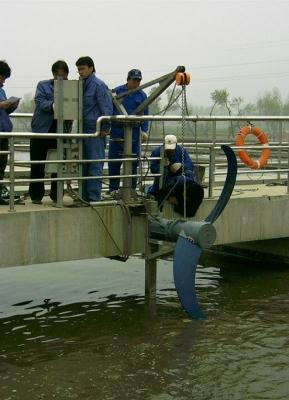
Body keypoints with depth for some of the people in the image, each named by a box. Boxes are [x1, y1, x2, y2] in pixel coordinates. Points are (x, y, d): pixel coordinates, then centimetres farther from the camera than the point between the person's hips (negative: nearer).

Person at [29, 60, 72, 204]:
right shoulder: (43, 85, 6)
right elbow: (40, 102, -8)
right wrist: (53, 105, -27)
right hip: (42, 131, -1)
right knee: (38, 166, 1)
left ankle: (56, 195, 18)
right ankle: (36, 196, 10)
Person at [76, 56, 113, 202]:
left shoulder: (98, 85, -9)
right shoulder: (82, 85, 15)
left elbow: (107, 108, -13)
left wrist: (105, 129, -15)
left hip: (96, 131, -9)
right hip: (84, 130, 9)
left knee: (95, 166, -6)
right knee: (84, 165, 12)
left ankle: (94, 198, -3)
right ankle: (85, 196, 19)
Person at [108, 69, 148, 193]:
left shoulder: (142, 95, 8)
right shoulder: (117, 91, 3)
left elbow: (145, 115, 7)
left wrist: (144, 131, -4)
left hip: (134, 133, 1)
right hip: (117, 131, -1)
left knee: (133, 161, 2)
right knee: (114, 161, 1)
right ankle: (113, 189, 11)